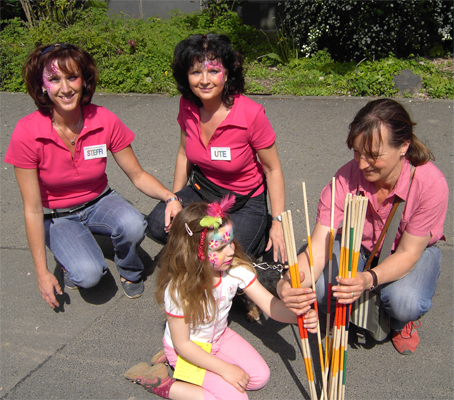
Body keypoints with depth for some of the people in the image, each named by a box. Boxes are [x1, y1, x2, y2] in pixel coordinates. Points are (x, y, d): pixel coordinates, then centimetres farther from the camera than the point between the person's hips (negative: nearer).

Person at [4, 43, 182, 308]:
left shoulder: (105, 121, -18)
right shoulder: (27, 134, -23)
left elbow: (137, 175, -8)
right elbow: (33, 209, -18)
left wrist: (169, 197, -30)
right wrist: (42, 272, -16)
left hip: (99, 202, 2)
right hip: (56, 216, -2)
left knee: (134, 225, -31)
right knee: (89, 274, -26)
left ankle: (130, 272, 3)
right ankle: (70, 258, 11)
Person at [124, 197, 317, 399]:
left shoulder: (236, 269, -20)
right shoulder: (179, 290, -33)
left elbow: (270, 304, -19)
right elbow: (182, 344, -23)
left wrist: (298, 314, -40)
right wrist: (225, 369, -22)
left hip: (219, 337, 6)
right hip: (190, 349, -6)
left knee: (260, 377, 1)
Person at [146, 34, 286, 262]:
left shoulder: (251, 114, -22)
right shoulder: (187, 106, -7)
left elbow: (273, 169, -11)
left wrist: (277, 223, -11)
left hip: (244, 202, -4)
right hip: (201, 191, 4)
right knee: (157, 224, -23)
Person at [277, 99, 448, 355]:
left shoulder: (431, 184, -30)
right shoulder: (346, 179, -28)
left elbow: (408, 252, -26)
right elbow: (318, 247, -31)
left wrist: (369, 279, -47)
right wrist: (290, 284, -52)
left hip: (416, 251, -1)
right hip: (358, 247, 1)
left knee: (405, 303, -33)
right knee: (319, 286, -28)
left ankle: (402, 321, 8)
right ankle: (349, 315, 10)